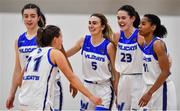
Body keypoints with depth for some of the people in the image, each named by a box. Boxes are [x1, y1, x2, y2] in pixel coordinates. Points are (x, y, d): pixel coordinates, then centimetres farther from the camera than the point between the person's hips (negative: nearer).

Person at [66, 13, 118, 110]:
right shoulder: (84, 41, -2)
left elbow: (115, 70, -5)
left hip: (104, 89, -5)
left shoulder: (108, 46, -12)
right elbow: (65, 55, 10)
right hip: (87, 87, 5)